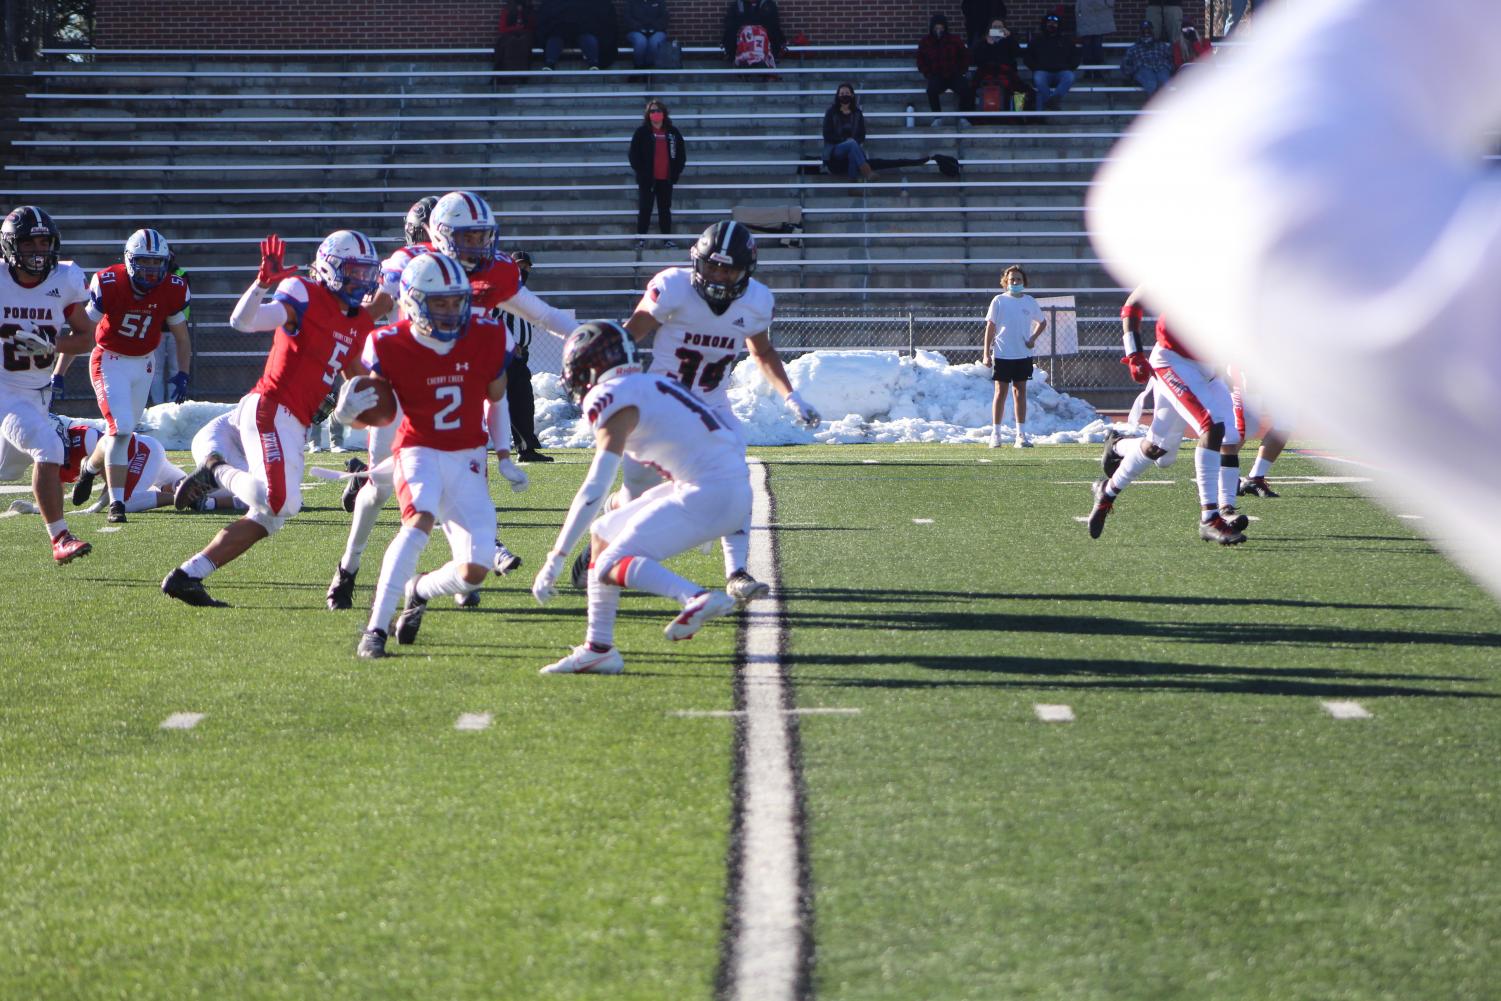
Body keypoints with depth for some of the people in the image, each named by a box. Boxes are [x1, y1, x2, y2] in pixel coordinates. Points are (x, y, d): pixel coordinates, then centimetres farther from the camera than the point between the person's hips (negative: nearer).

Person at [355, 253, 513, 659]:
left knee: (475, 570, -9)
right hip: (419, 451, -3)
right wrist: (352, 408, -25)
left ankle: (420, 590, 27)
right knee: (421, 518, -35)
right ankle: (375, 629, -33)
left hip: (468, 458, 3)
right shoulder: (390, 347, -13)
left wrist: (504, 453, 15)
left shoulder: (488, 339, -7)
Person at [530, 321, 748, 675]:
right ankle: (598, 648, 17)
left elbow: (594, 489, -16)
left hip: (708, 495, -9)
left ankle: (695, 599, -30)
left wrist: (556, 559, -15)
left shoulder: (614, 400, -8)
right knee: (603, 533, 16)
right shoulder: (650, 384, 18)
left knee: (610, 567, -10)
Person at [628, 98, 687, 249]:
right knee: (645, 209, 0)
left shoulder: (672, 132, 4)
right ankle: (641, 239, 4)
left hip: (666, 179, 2)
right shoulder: (642, 132, -3)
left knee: (665, 210, 9)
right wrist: (640, 171, -9)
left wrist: (676, 172, 2)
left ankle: (668, 238, 15)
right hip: (647, 179, -2)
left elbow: (681, 153, 10)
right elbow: (634, 154, -3)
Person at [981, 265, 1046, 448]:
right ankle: (995, 434, 5)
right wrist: (986, 353, -6)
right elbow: (990, 327, -1)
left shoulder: (1030, 302, 6)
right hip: (1002, 354, -2)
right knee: (1000, 392, -1)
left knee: (1020, 392, 5)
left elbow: (1042, 322, 20)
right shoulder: (999, 301, -1)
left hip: (1023, 355, 2)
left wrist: (1033, 338, 2)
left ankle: (1021, 434, 7)